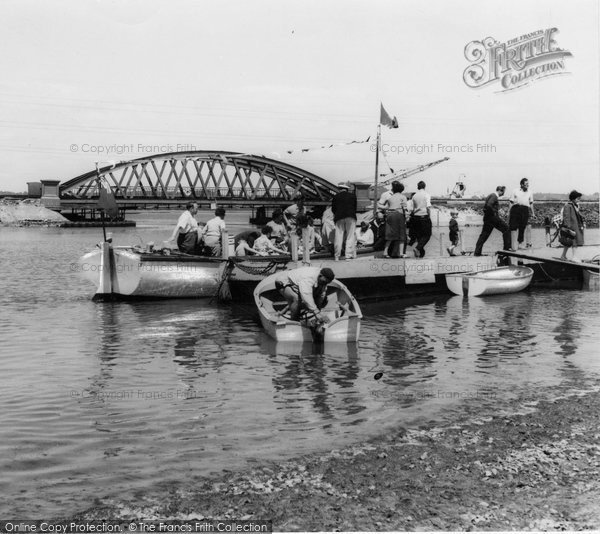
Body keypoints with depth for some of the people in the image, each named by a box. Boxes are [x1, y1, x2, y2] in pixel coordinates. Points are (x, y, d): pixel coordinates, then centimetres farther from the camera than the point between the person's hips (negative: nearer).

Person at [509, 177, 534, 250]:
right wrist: (509, 212, 2)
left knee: (522, 227, 2)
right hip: (515, 208, -2)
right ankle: (513, 244, -7)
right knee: (513, 226, -8)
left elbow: (531, 203, 19)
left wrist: (532, 213, 17)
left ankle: (520, 243, 12)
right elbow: (511, 202, 7)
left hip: (525, 210, 2)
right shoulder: (515, 191, 8)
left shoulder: (530, 192, 15)